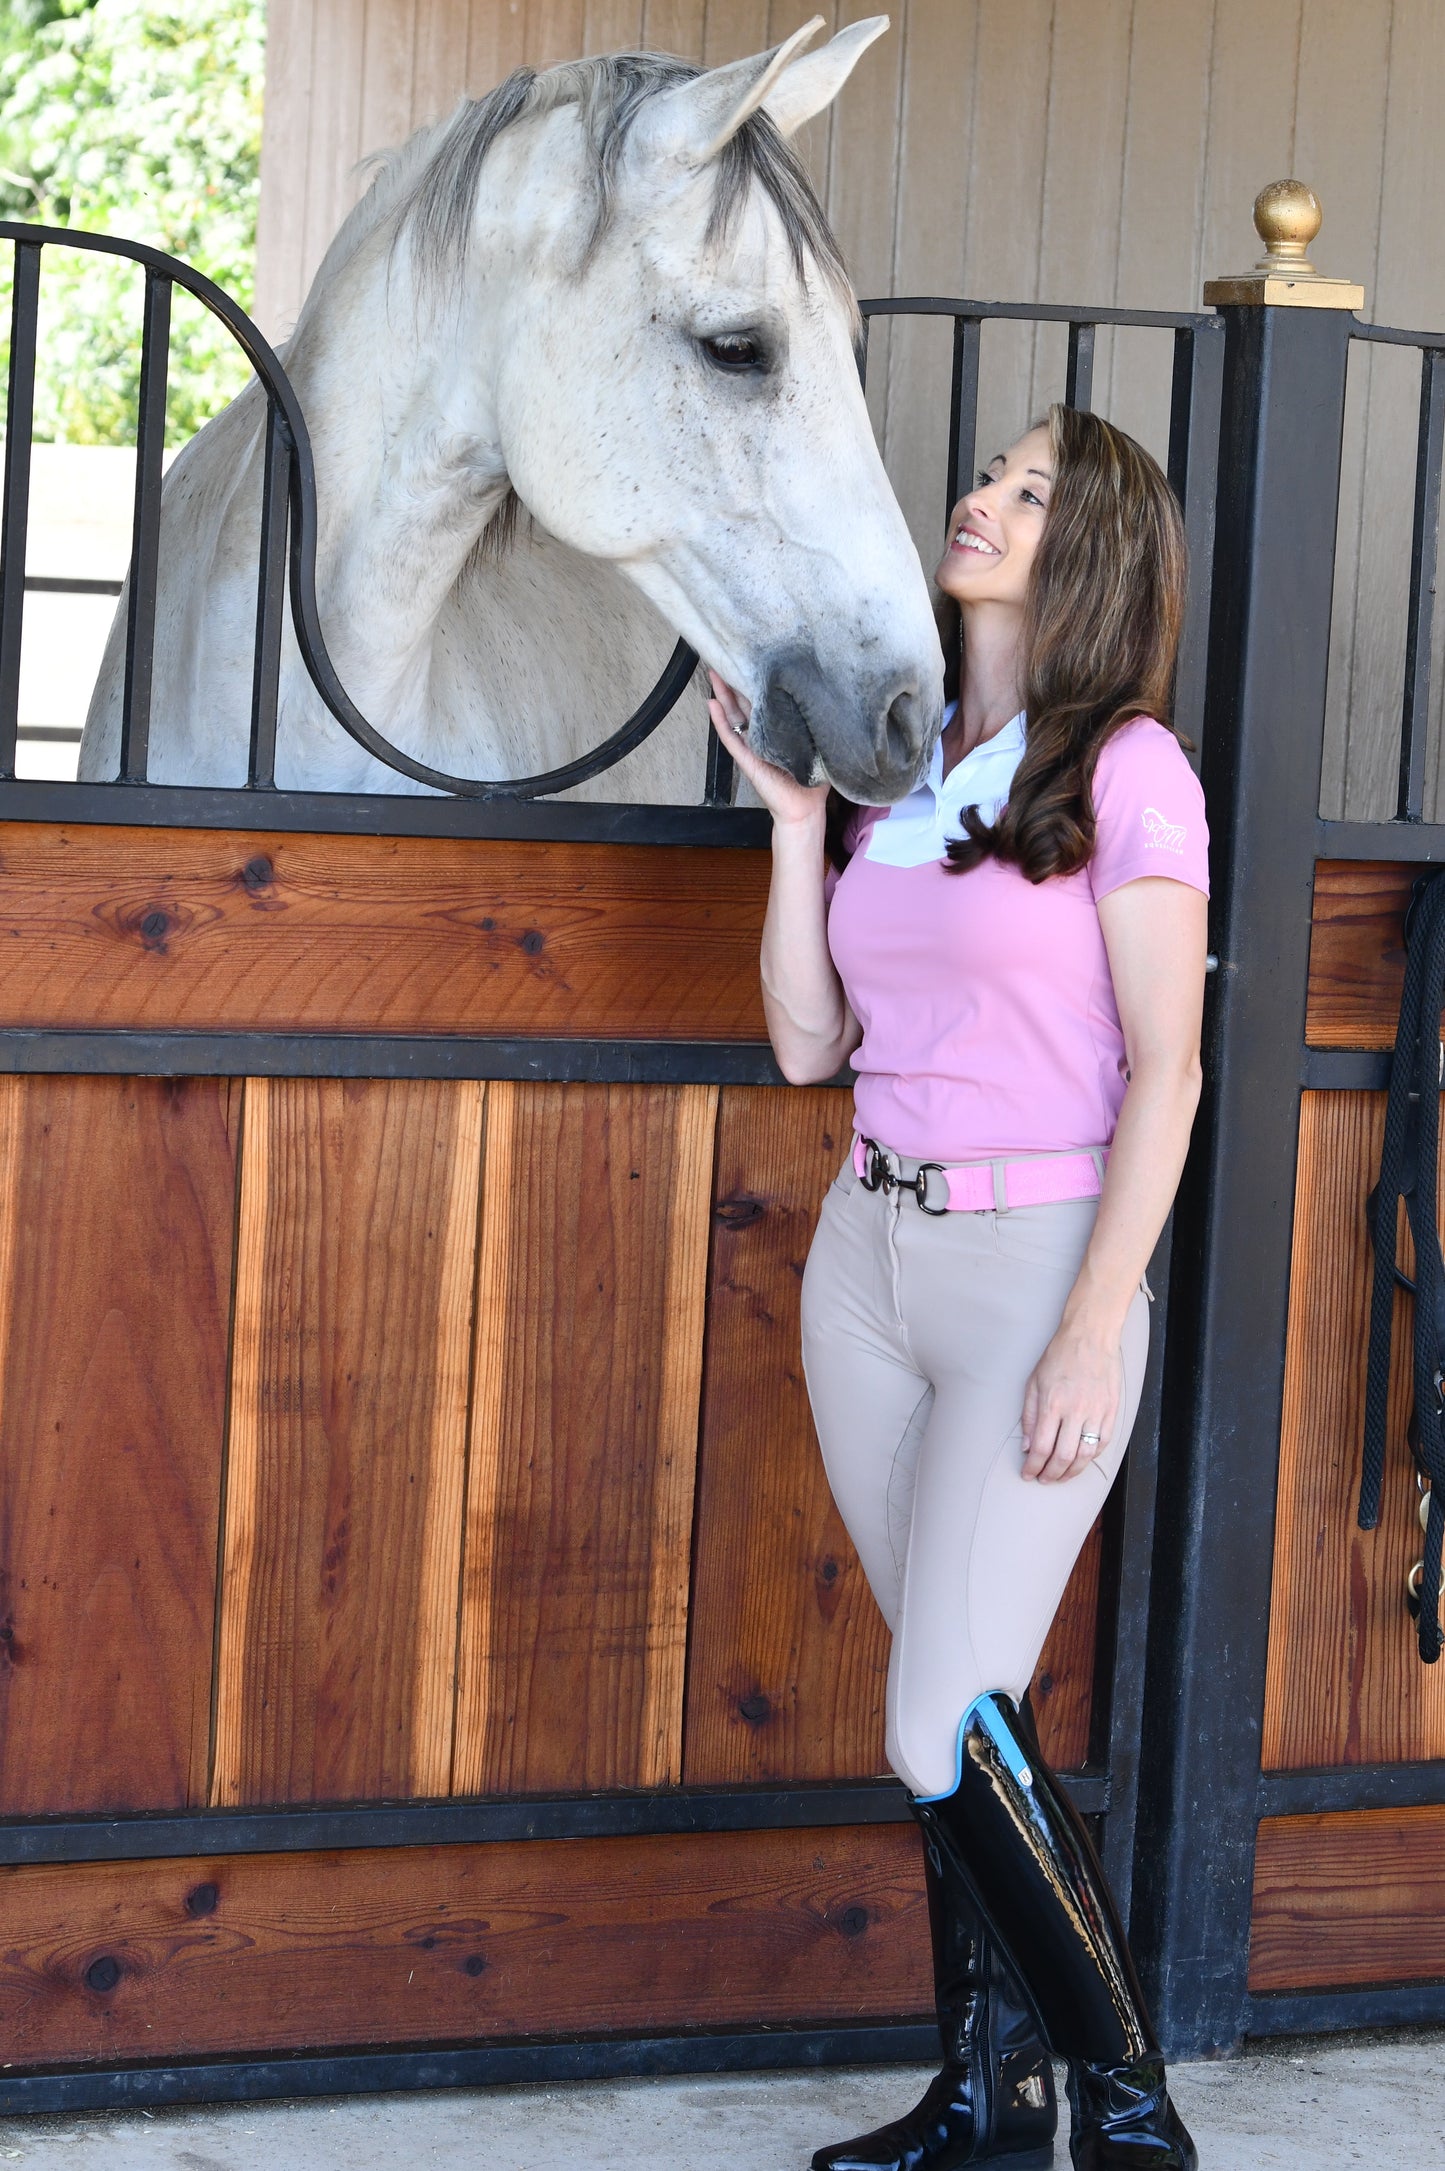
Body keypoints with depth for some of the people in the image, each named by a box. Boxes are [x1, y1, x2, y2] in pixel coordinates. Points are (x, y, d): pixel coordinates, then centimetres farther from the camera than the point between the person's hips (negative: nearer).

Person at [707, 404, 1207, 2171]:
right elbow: (808, 1044, 9)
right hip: (869, 1258, 7)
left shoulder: (1128, 769, -8)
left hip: (1039, 1263, -7)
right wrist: (793, 815, 2)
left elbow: (1164, 1070, -12)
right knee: (955, 1711, 12)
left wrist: (1094, 1335, -17)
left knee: (947, 1732, -11)